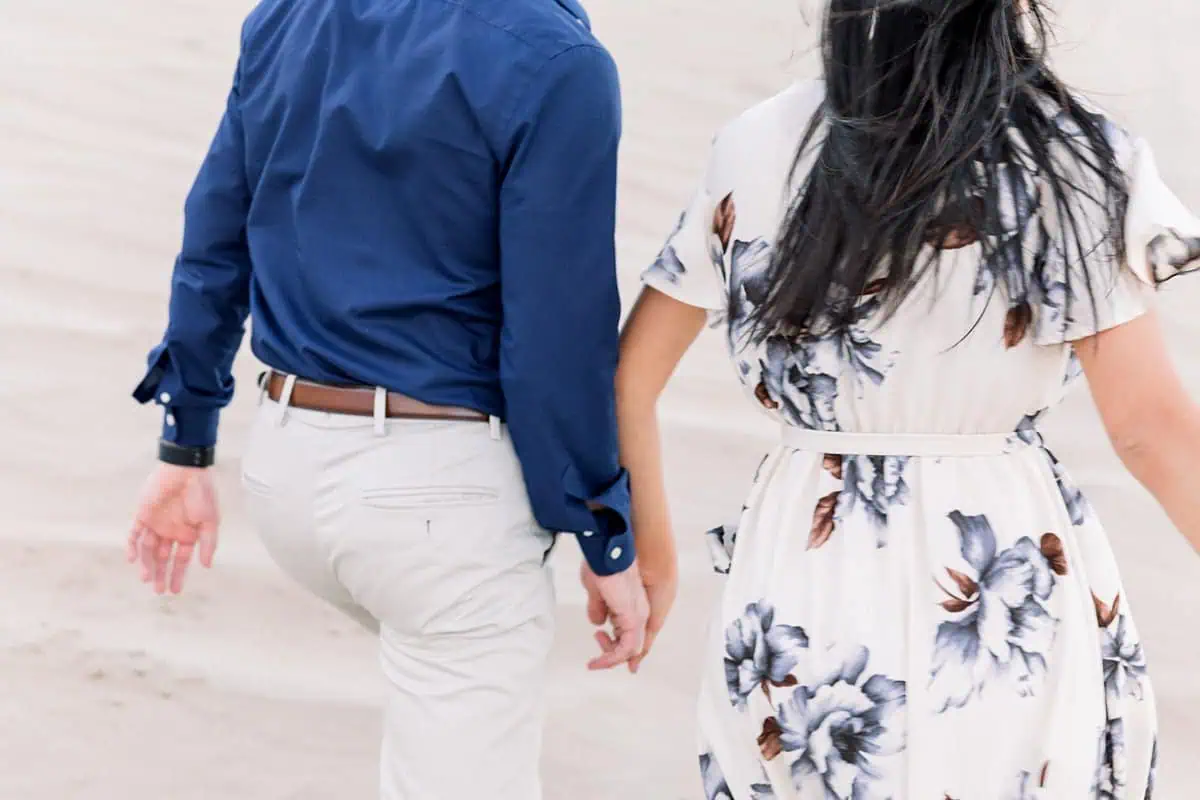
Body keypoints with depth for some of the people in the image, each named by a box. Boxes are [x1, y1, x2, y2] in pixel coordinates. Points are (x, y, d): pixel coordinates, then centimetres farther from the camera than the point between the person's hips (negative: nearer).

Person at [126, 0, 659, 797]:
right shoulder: (555, 66, -18)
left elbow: (215, 244, 9)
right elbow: (557, 341, -16)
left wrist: (187, 448, 18)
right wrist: (607, 541, -4)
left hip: (288, 461, 7)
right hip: (442, 487, -7)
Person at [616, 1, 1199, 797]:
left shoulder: (759, 148, 0)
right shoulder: (1068, 158, -10)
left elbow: (629, 375, 7)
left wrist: (647, 538, 21)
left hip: (805, 576, 3)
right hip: (1014, 596, -2)